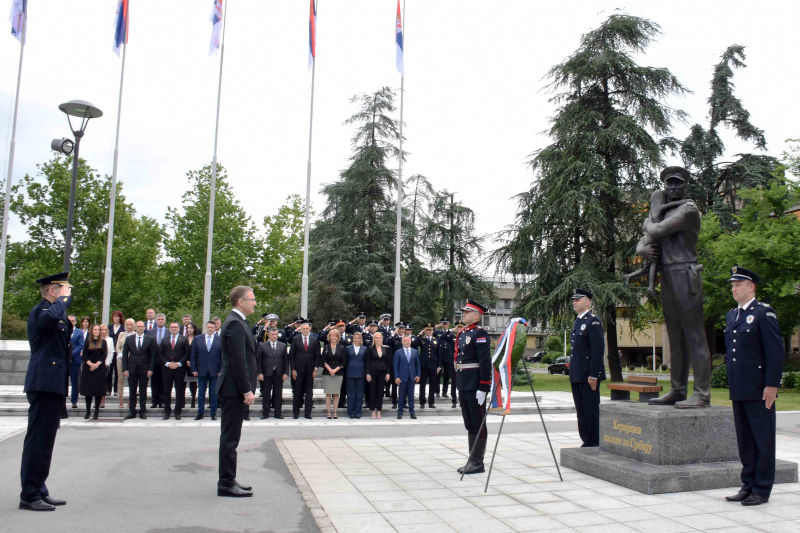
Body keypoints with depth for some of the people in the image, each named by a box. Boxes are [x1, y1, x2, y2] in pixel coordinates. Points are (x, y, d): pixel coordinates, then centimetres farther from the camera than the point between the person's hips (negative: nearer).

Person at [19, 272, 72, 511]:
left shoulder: (52, 311, 20)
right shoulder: (40, 311, -9)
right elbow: (52, 316, -35)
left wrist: (68, 325, 11)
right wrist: (64, 299, -20)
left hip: (53, 384, 10)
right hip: (44, 384, -10)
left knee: (44, 440, 14)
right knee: (38, 440, -5)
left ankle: (39, 491, 23)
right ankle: (29, 496, 1)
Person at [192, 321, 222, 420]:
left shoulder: (220, 340, 0)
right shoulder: (198, 339, 4)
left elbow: (223, 356, 0)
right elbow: (193, 355, 5)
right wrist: (194, 369, -2)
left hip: (215, 371, -1)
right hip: (201, 371, 1)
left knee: (214, 393, 5)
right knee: (201, 393, 8)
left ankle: (213, 414, 14)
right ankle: (200, 413, 18)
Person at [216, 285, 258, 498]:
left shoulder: (237, 322, 16)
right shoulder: (235, 324, -16)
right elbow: (238, 361, -21)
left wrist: (247, 388, 19)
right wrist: (247, 390, -20)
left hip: (234, 389, 10)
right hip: (234, 389, -10)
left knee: (230, 436, 14)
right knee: (230, 437, -3)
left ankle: (228, 480, 23)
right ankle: (226, 484, 5)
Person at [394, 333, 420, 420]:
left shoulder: (415, 352, 8)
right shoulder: (398, 352, 1)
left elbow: (418, 364, 10)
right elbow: (395, 366, -1)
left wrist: (418, 375, 1)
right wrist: (396, 377, -9)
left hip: (412, 377, 2)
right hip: (402, 377, -2)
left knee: (411, 395, 6)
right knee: (401, 396, 4)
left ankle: (412, 412, 11)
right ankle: (400, 412, 11)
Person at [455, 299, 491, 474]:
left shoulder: (479, 333, -12)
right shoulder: (463, 333, 15)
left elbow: (485, 362, -17)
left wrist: (483, 388, -21)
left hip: (475, 387, -9)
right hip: (464, 386, 9)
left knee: (478, 425, 1)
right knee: (469, 425, 14)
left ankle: (478, 463, 8)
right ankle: (472, 460, 23)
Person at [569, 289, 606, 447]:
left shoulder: (593, 322, -12)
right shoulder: (577, 322, 16)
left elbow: (598, 350, -17)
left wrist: (593, 375, -20)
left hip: (589, 376, -9)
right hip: (577, 376, 9)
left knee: (591, 411, -4)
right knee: (581, 411, 14)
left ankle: (594, 445, 4)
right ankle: (586, 442, 22)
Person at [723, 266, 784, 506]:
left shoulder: (764, 313, -8)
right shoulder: (731, 315, 15)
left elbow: (776, 351, -12)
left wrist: (772, 385, -16)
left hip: (759, 389, -7)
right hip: (738, 388, 7)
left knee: (763, 439, 2)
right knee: (744, 439, 13)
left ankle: (762, 490, 11)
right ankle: (748, 485, 23)